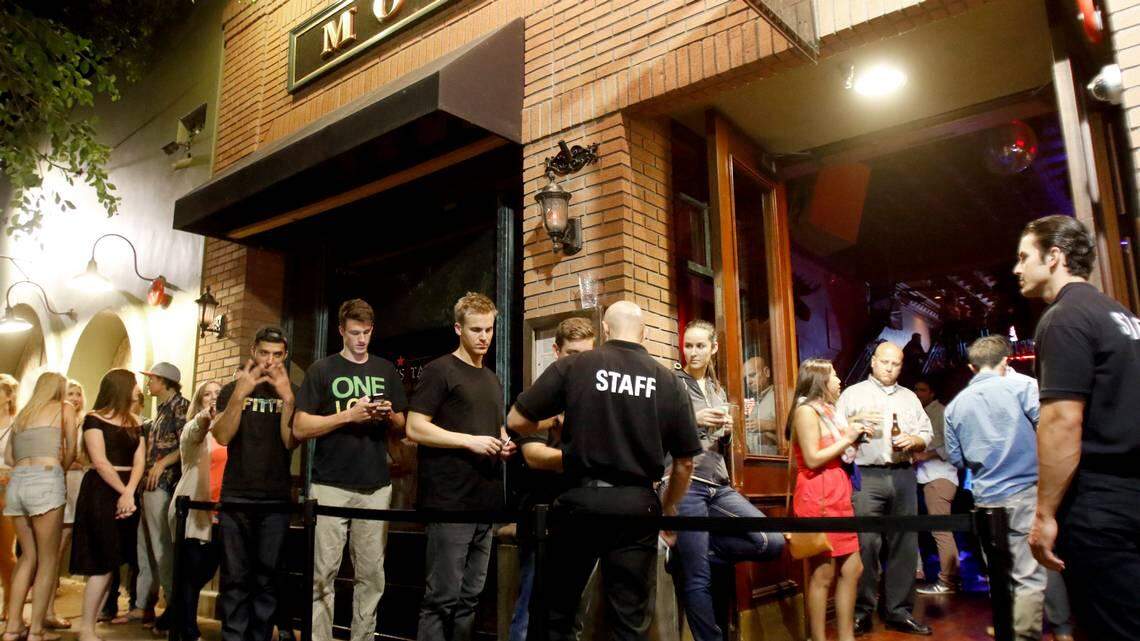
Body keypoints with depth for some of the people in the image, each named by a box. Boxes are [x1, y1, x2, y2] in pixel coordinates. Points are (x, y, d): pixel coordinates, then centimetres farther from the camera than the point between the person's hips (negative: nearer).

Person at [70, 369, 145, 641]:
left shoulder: (134, 422, 14)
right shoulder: (94, 419, -4)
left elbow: (139, 460, 3)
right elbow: (100, 462, -12)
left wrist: (129, 493, -13)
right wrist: (122, 493, -13)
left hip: (128, 491, 6)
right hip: (102, 491, -6)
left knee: (115, 559, 6)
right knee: (103, 561, -8)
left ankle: (94, 617, 14)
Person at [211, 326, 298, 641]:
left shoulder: (292, 393, 6)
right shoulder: (232, 389, 7)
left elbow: (291, 442, -7)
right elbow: (223, 436, -7)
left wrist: (287, 398, -19)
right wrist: (241, 394, -19)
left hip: (276, 498, 0)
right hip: (236, 496, 0)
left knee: (266, 578, 3)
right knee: (235, 577, 0)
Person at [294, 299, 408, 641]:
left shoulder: (386, 371, 14)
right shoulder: (322, 370, 4)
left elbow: (401, 430, 17)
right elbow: (300, 428, -3)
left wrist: (389, 416, -6)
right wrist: (349, 415, -14)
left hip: (376, 487, 3)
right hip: (330, 486, -3)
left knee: (371, 574, 4)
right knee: (323, 573, -2)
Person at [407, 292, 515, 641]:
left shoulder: (493, 379, 18)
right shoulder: (439, 370, -5)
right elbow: (415, 428, -13)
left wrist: (504, 443, 7)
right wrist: (470, 441, -18)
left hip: (486, 500, 8)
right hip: (451, 501, -7)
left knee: (470, 596, 14)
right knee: (443, 596, -3)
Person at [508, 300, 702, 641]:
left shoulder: (573, 366, -4)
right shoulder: (670, 382, 2)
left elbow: (516, 421, -2)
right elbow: (685, 462, 6)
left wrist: (553, 423, 19)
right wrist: (668, 508, 23)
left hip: (581, 499, -1)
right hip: (637, 504, 2)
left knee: (555, 610, 15)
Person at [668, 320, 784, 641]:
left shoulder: (718, 390, 16)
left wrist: (727, 431, 1)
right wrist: (693, 420, -18)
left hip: (720, 485, 6)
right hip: (685, 485, -6)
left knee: (773, 542, -6)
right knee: (698, 578, -3)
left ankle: (695, 550, 7)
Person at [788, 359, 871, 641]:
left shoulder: (826, 409, 20)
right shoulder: (806, 410, -10)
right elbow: (812, 459, -17)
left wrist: (853, 434, 9)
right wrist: (846, 438, -11)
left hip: (837, 497, 10)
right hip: (817, 500, -9)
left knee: (852, 569, 10)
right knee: (823, 575, -4)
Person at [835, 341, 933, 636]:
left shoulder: (910, 397, 20)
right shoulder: (853, 394, 8)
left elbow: (927, 433, 16)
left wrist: (913, 440, -4)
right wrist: (858, 422, -13)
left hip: (903, 476, 4)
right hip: (867, 476, -4)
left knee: (904, 545, 5)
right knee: (865, 544, -8)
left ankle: (899, 611, 14)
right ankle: (862, 611, 1)